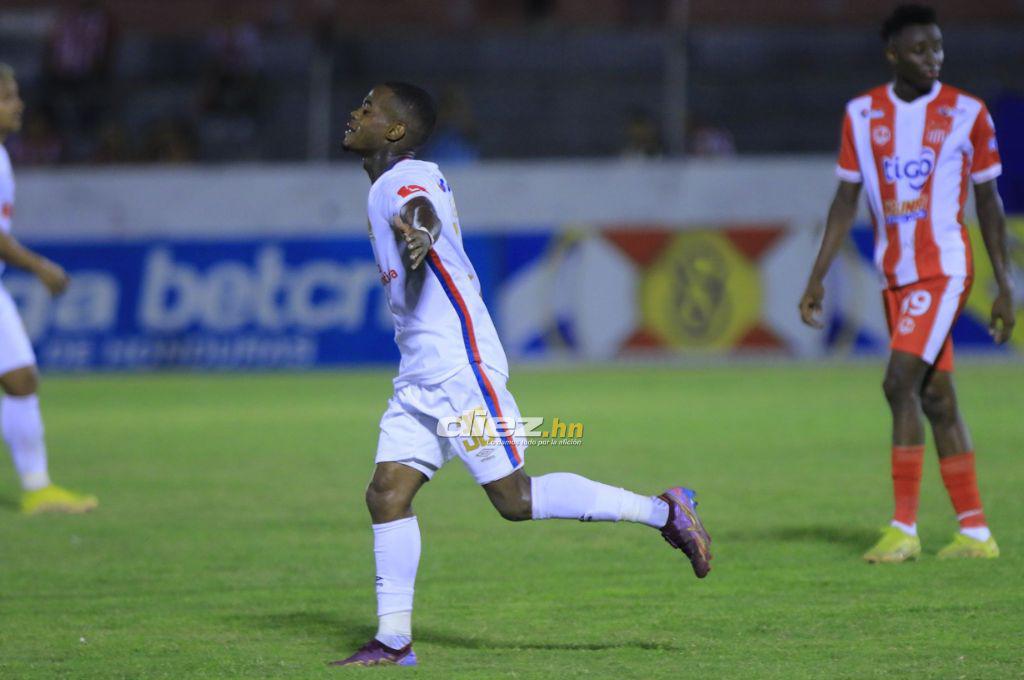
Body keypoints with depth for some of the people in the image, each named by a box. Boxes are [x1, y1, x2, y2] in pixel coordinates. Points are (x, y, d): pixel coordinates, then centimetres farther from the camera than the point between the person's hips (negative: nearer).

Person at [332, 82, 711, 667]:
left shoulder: (405, 179, -13)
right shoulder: (392, 184, 15)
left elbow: (420, 211, -38)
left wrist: (417, 230, -58)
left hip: (459, 368, -10)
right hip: (420, 376, 10)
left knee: (514, 498, -9)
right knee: (387, 494, 1)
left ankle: (662, 510, -1)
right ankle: (394, 641, 2)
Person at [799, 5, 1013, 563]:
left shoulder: (966, 113, -3)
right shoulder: (863, 114, 5)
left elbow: (988, 201, 3)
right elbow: (846, 200, 10)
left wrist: (1005, 286, 2)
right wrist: (817, 279, 6)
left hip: (944, 269, -5)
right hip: (895, 273, 5)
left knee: (901, 383, -17)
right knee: (936, 399, 6)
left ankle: (904, 527, -14)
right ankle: (975, 532, 11)